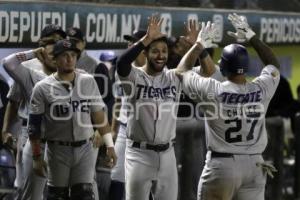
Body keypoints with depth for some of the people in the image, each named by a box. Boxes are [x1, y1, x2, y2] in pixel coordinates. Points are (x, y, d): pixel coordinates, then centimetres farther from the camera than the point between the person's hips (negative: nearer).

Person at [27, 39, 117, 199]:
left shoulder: (89, 82, 4)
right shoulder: (42, 88, -5)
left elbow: (99, 115, 8)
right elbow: (34, 125, -2)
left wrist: (109, 145, 4)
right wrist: (37, 157, -4)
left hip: (85, 149, 2)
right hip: (58, 150, -2)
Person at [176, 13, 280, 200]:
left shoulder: (212, 91, -12)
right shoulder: (261, 90, -5)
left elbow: (182, 71, 5)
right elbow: (274, 64, 18)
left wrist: (199, 45, 17)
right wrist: (251, 36, 21)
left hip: (221, 165, -3)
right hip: (254, 166, 3)